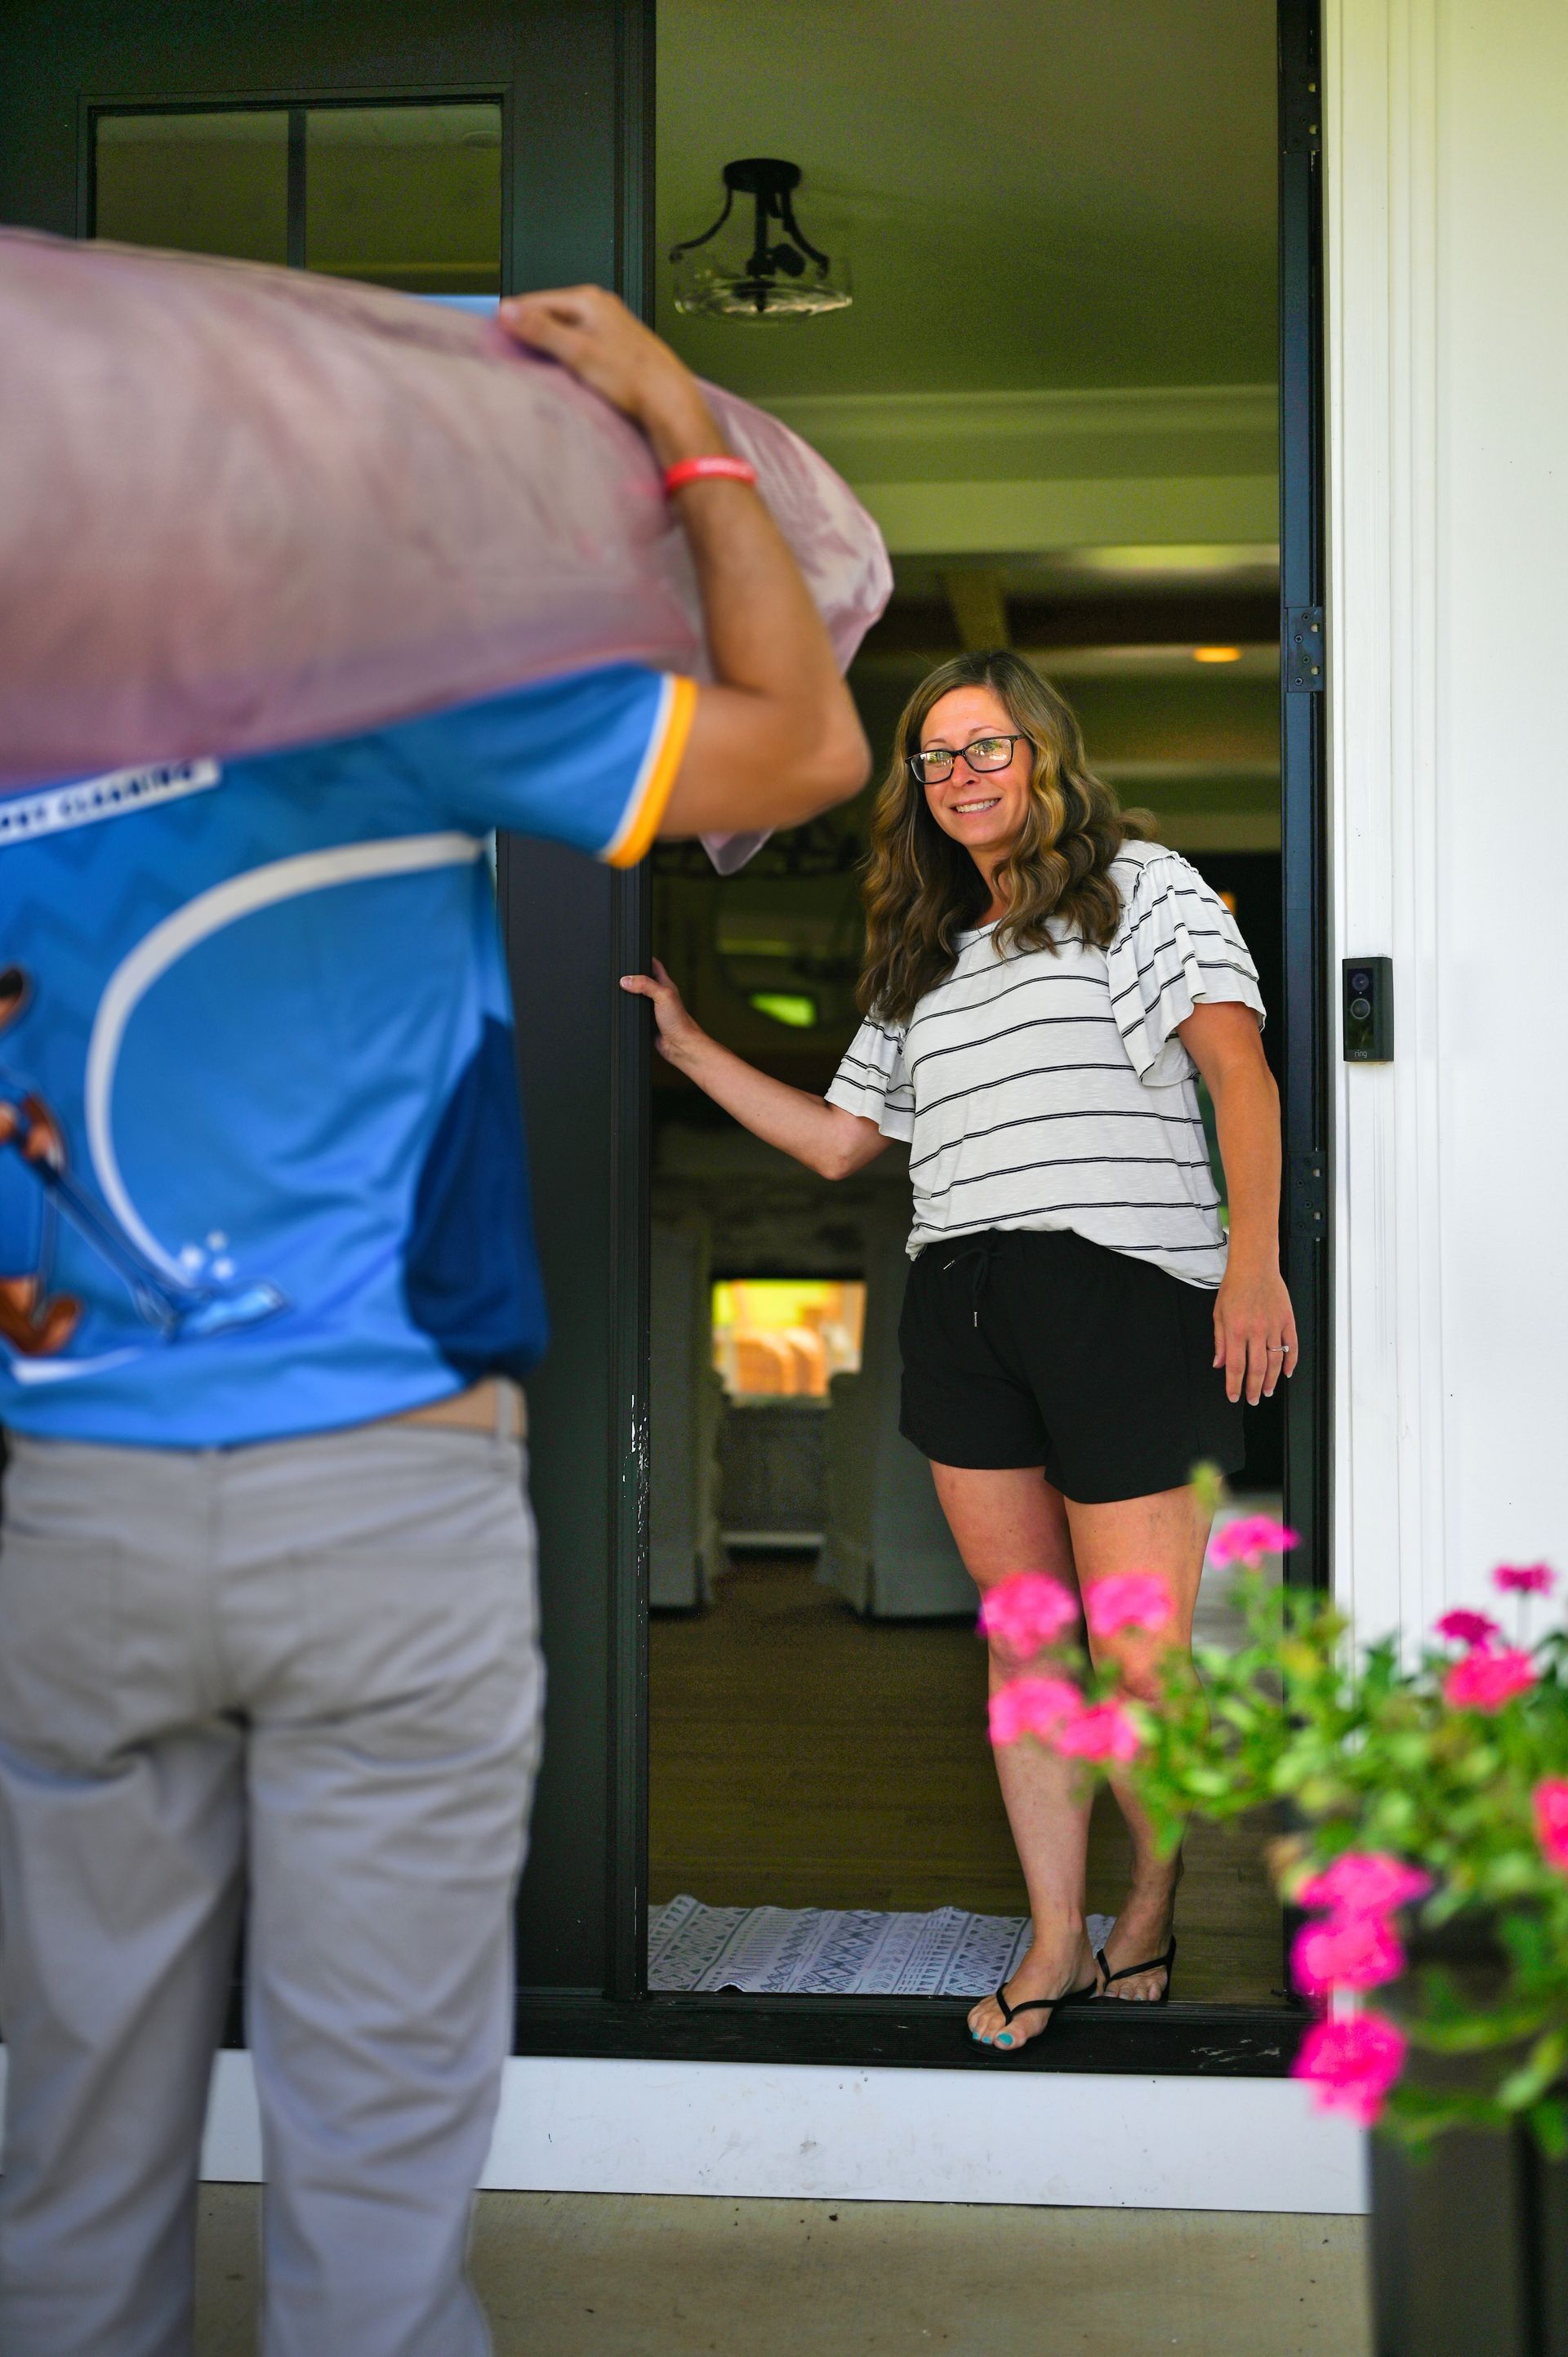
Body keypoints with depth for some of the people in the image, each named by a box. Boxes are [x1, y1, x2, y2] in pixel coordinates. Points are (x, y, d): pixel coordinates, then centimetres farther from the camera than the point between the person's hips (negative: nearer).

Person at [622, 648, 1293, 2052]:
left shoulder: (1142, 887, 7)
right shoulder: (923, 957, 24)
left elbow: (1237, 1065, -5)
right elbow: (837, 1143, 26)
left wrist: (1255, 1257, -17)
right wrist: (688, 1045, 22)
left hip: (1122, 1290, -5)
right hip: (960, 1307, 5)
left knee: (1143, 1665, -5)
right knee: (1025, 1635, 6)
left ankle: (1152, 1908, 17)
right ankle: (1058, 1942, 14)